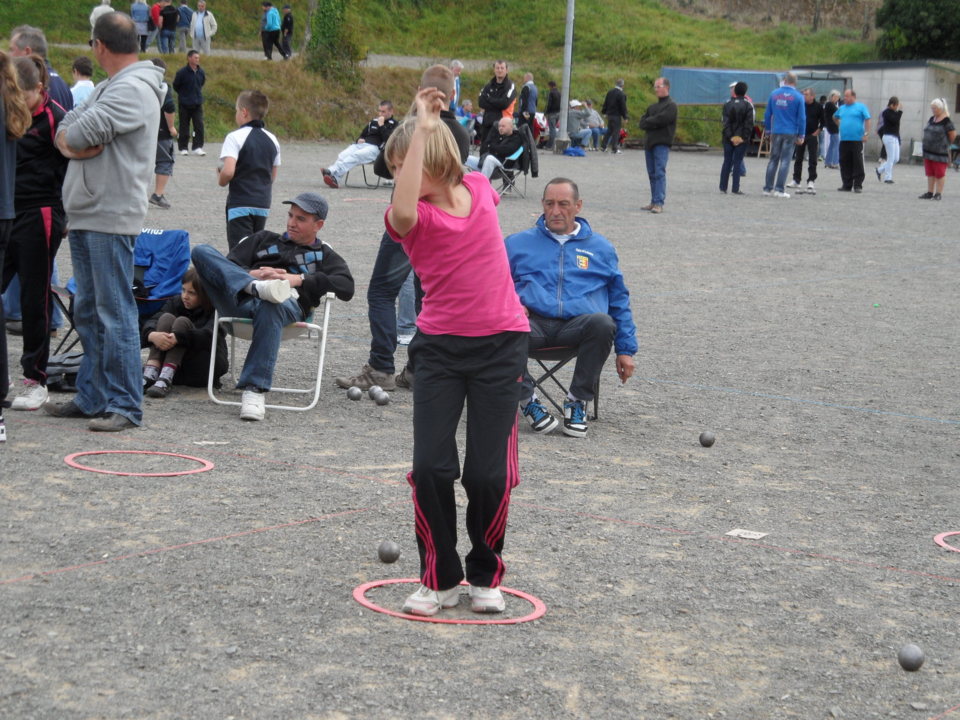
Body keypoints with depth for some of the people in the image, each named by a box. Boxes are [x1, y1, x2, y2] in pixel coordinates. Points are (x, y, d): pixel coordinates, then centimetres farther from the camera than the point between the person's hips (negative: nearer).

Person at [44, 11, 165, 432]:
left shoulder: (134, 89, -13)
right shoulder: (109, 88, 19)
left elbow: (84, 133, -21)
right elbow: (66, 130, 13)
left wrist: (72, 138, 2)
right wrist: (72, 143, -8)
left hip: (111, 219, -10)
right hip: (84, 216, 10)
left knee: (115, 312, -8)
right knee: (88, 312, 14)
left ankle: (124, 406, -6)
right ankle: (93, 397, 22)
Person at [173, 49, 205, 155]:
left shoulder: (201, 72, 2)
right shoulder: (182, 72, -11)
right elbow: (175, 86, 1)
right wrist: (183, 95, 9)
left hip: (197, 104, 3)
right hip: (184, 104, -3)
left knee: (199, 125, -6)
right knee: (184, 127, 4)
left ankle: (198, 147, -2)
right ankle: (183, 148, 13)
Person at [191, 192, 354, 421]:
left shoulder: (324, 255, 30)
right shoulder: (265, 239, 38)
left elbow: (346, 287, 9)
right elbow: (227, 266, 23)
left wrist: (299, 279, -1)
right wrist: (252, 275, 1)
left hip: (290, 305, -3)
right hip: (239, 301, 3)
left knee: (270, 307, -43)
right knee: (202, 252, -19)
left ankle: (254, 390, -47)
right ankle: (257, 288, -40)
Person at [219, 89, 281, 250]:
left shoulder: (235, 137, -11)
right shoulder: (272, 140, 9)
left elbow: (228, 171, -22)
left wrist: (220, 179, -2)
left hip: (240, 203, -6)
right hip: (263, 205, 7)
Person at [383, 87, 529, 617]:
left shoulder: (479, 188, 2)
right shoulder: (415, 213, -9)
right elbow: (402, 212, -35)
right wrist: (422, 129, -33)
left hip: (499, 344, 1)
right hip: (439, 347, -1)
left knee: (488, 473, 0)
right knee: (430, 467, -7)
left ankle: (485, 575, 20)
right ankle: (438, 579, 11)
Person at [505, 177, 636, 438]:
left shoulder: (600, 248, 23)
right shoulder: (517, 243, 23)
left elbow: (619, 300, 24)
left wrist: (626, 349, 16)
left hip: (578, 324, 0)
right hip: (533, 322, 0)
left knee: (603, 323, -36)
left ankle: (577, 402, -19)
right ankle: (527, 400, -16)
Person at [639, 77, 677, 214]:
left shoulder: (671, 106, -3)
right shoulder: (653, 107, 20)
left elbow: (660, 120, -16)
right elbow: (642, 123, 11)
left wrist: (649, 121, 0)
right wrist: (654, 123, -7)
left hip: (662, 144, -8)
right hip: (649, 143, 8)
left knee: (659, 173, -13)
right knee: (652, 174, 9)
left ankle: (659, 203, -16)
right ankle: (654, 202, 14)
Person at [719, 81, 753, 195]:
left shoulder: (728, 104, 4)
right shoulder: (748, 105, -5)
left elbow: (726, 122, -3)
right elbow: (749, 123, -10)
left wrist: (730, 136, -6)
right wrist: (744, 137, -7)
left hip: (729, 138, 3)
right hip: (742, 139, -3)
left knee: (727, 162, 10)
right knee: (737, 163, 0)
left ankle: (723, 187, 9)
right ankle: (735, 189, -3)